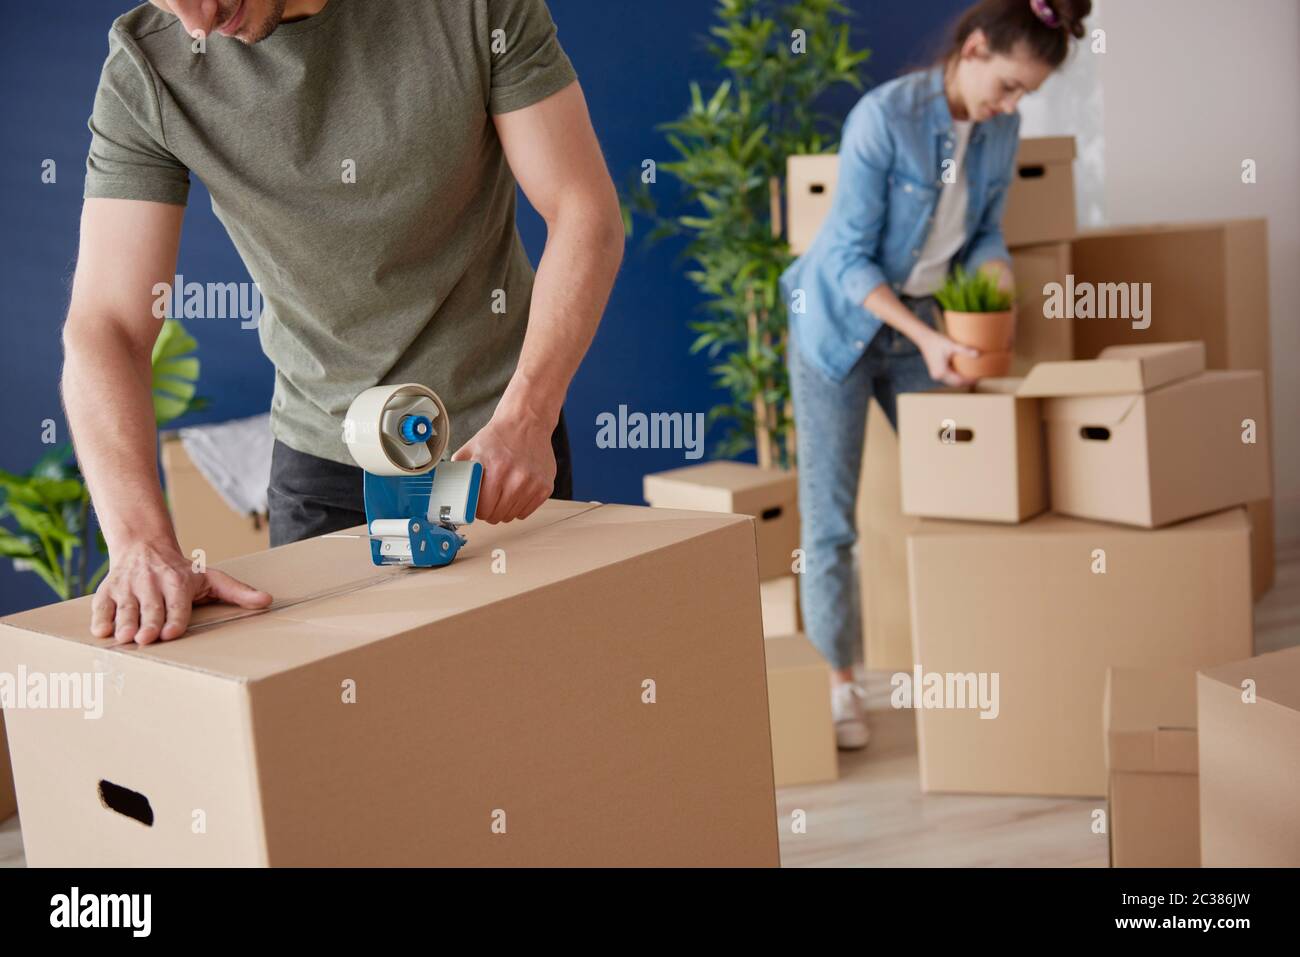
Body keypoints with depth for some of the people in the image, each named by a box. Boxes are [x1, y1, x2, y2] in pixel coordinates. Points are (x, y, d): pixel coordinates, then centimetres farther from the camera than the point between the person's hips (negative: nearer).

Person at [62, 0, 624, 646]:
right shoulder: (144, 71, -14)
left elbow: (585, 213, -13)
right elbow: (105, 328, -20)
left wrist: (524, 421, -23)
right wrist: (141, 544, -34)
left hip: (500, 438, 0)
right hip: (319, 454, 1)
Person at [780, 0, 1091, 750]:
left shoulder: (1001, 130, -6)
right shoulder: (883, 117, -24)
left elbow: (986, 234, 4)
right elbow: (851, 256, -22)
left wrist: (997, 293, -17)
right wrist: (926, 337, -30)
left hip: (920, 321, 5)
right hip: (840, 321, -5)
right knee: (830, 516, -2)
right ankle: (838, 683, 7)